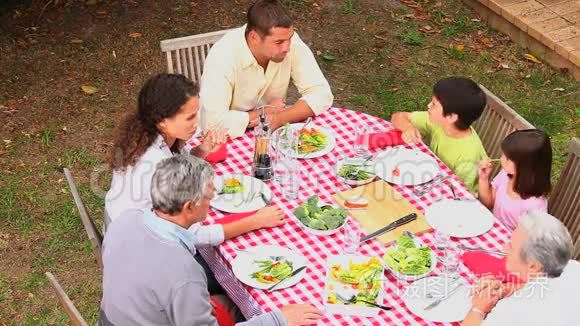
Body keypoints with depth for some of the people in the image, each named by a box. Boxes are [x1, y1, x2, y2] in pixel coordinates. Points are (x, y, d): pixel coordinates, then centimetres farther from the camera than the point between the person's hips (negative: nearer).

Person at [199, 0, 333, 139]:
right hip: (234, 138, -2)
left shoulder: (291, 41, -15)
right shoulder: (223, 55, -26)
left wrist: (279, 118, -29)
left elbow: (322, 94, -13)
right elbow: (212, 122, -34)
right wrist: (267, 112, -21)